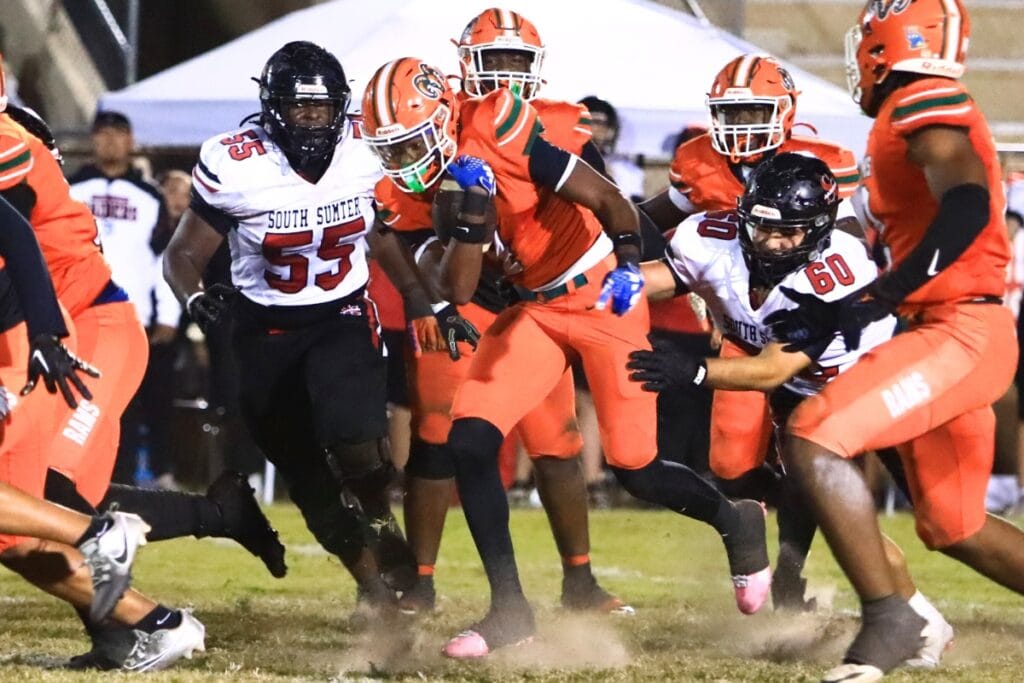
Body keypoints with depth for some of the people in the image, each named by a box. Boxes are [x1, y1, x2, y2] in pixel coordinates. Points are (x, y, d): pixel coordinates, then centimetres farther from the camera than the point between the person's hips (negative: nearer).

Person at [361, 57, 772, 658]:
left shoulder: (498, 133, -23)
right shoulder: (429, 185, -2)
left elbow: (606, 197, -20)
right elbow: (459, 292, -7)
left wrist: (628, 260, -31)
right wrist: (472, 214, -19)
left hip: (601, 296, -6)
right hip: (535, 309, 7)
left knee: (636, 469, -1)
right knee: (469, 441, -10)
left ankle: (737, 522, 30)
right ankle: (509, 609, -2)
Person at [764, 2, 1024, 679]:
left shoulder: (925, 105, -12)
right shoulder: (911, 118, 19)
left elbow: (968, 205, -28)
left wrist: (875, 301, -30)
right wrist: (835, 315, 23)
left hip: (961, 334, -10)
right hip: (946, 334, 10)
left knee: (814, 441, -20)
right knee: (955, 530, 19)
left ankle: (888, 616, -18)